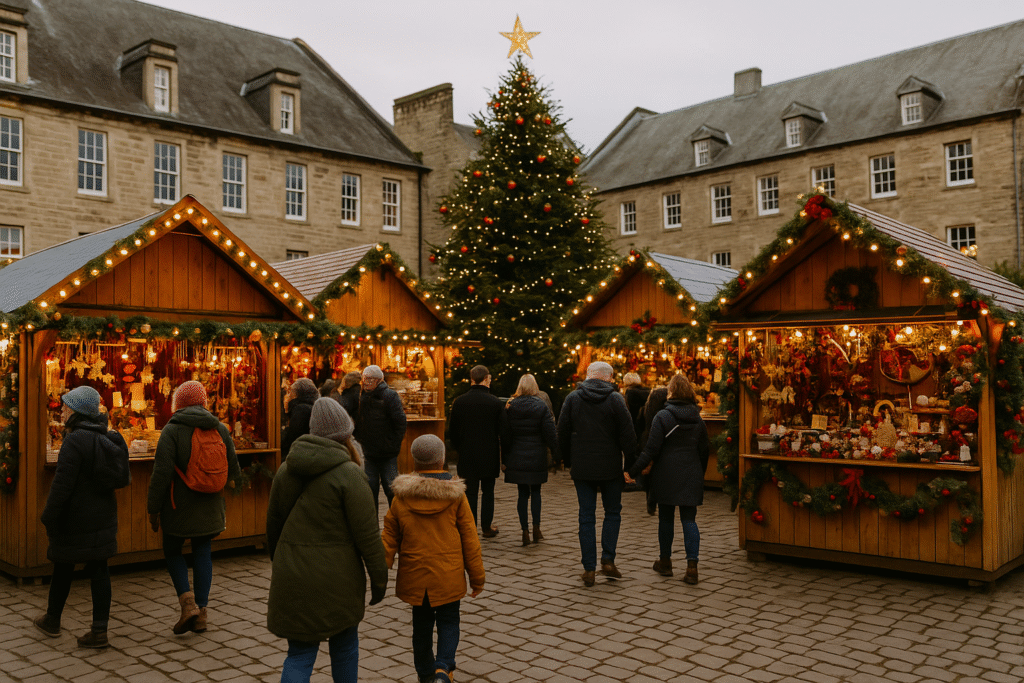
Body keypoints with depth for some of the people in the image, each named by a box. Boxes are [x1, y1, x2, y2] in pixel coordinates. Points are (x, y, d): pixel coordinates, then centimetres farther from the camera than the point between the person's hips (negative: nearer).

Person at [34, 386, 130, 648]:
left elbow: (62, 484, -20)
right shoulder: (108, 438, 6)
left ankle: (52, 620, 33)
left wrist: (49, 517, -12)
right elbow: (122, 477, 13)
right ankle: (99, 630, 5)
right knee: (98, 570, 6)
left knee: (63, 568, 13)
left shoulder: (75, 440, -18)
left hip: (74, 518, -6)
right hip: (103, 516, 7)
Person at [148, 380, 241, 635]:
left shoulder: (172, 429, -11)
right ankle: (201, 613, 12)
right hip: (210, 506, 4)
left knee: (172, 551, 14)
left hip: (179, 506, -4)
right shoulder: (221, 429, 4)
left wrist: (154, 508, -7)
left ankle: (187, 602, -2)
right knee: (202, 553, 11)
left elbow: (162, 472, -15)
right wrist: (227, 508, 22)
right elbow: (233, 471, 9)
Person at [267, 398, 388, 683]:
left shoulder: (286, 469, 4)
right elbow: (367, 534, -14)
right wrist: (379, 578, -3)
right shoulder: (349, 474, -14)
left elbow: (273, 524, 13)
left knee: (299, 654, 9)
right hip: (337, 579, -4)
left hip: (292, 577, 4)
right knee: (345, 644, 19)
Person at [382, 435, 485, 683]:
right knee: (448, 621, 12)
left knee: (422, 625, 17)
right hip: (448, 576, -2)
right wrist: (477, 576, 4)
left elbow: (390, 537, 0)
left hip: (415, 576, 2)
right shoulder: (455, 495, -8)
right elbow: (469, 539, -4)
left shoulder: (402, 496, -4)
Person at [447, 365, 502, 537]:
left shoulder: (459, 402, -3)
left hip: (467, 456, 1)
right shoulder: (495, 402, -9)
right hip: (489, 456, -1)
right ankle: (487, 527, 18)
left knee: (470, 493, 7)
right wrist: (503, 456, 8)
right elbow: (502, 431, -4)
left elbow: (452, 431, 4)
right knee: (488, 492, 12)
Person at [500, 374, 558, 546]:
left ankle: (525, 532, 6)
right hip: (537, 457, -1)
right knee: (535, 492, 14)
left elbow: (505, 436, 2)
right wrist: (558, 454, 3)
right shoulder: (541, 407, -6)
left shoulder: (509, 407, -1)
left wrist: (504, 459, 9)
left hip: (517, 458, 1)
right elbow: (550, 435, -8)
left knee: (523, 493, 7)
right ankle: (536, 529, 10)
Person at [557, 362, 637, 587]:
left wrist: (569, 463, 15)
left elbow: (562, 435, 4)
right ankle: (608, 561, 7)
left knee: (586, 517, 7)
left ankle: (589, 569, 7)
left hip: (582, 468, 2)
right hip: (610, 467, -1)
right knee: (612, 512, 15)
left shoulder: (572, 398, 1)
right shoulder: (615, 399, -6)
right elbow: (627, 436, -9)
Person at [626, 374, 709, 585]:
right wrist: (700, 474, 23)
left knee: (666, 518, 11)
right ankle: (692, 566, -6)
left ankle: (665, 562, 23)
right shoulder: (698, 419, 5)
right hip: (691, 477, 3)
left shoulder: (663, 416, -10)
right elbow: (704, 451, 10)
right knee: (689, 519, 4)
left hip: (666, 476, -3)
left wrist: (633, 471, -12)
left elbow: (652, 449, -14)